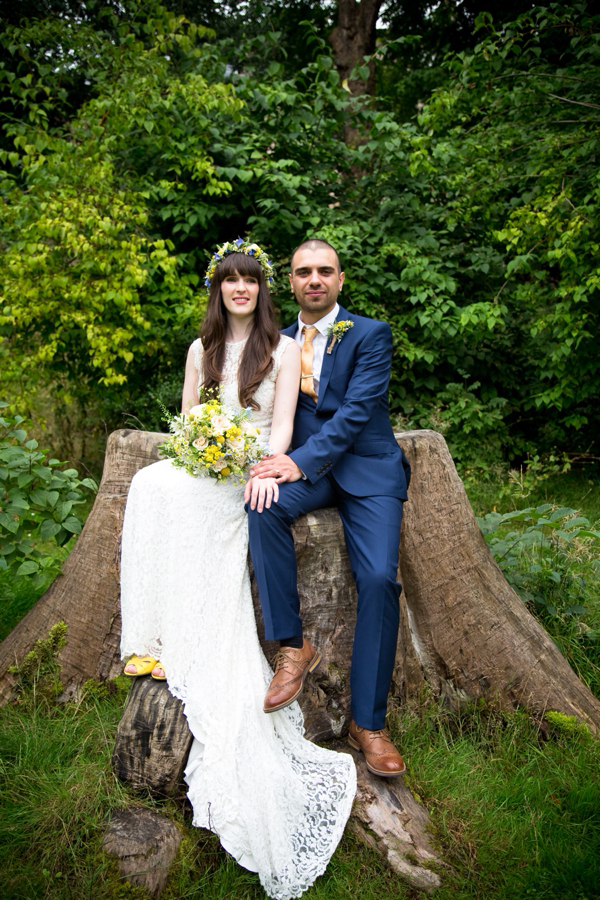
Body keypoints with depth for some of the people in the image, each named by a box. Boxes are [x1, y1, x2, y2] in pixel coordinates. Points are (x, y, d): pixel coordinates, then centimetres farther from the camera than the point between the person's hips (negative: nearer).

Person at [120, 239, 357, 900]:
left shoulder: (282, 349, 4)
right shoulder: (202, 349, 17)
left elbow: (282, 425, -4)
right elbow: (186, 420, 17)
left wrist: (266, 469, -23)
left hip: (250, 472, -4)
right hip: (201, 468, 5)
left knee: (164, 491, -30)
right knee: (151, 484, -27)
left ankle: (168, 642, -21)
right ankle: (158, 636, -23)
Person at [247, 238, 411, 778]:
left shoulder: (371, 335, -1)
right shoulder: (280, 342, 14)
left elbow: (357, 411, -13)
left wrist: (302, 461, -25)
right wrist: (280, 459, -10)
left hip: (367, 468, -3)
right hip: (306, 467, 3)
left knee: (379, 578, -21)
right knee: (262, 506, -31)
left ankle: (368, 724, -8)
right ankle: (293, 646, -18)